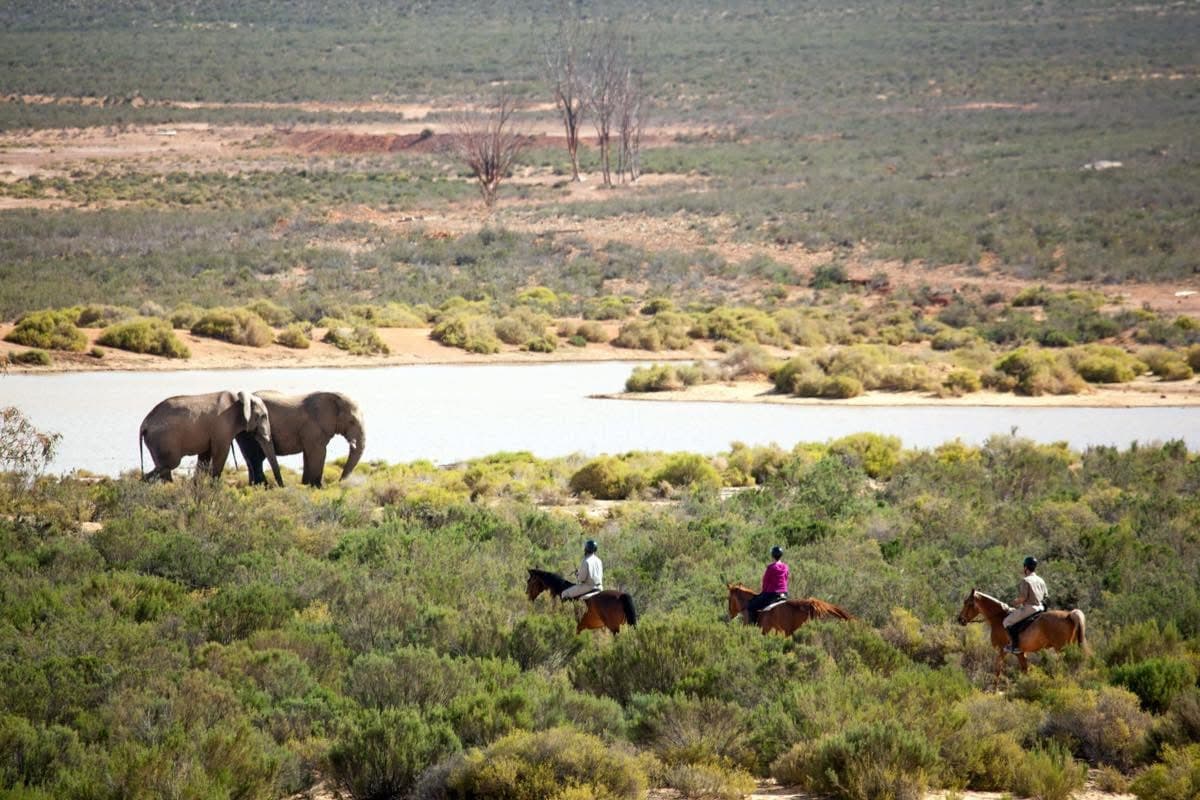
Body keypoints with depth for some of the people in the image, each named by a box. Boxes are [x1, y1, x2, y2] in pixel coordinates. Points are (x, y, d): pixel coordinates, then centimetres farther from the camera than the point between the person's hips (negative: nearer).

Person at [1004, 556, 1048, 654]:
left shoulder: (1026, 580, -15)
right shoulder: (1041, 581, 9)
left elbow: (1023, 598, -19)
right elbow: (1045, 597, 14)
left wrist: (1015, 603, -1)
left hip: (1029, 608, -8)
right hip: (1041, 608, 8)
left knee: (1007, 621, 2)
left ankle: (1013, 645, -5)